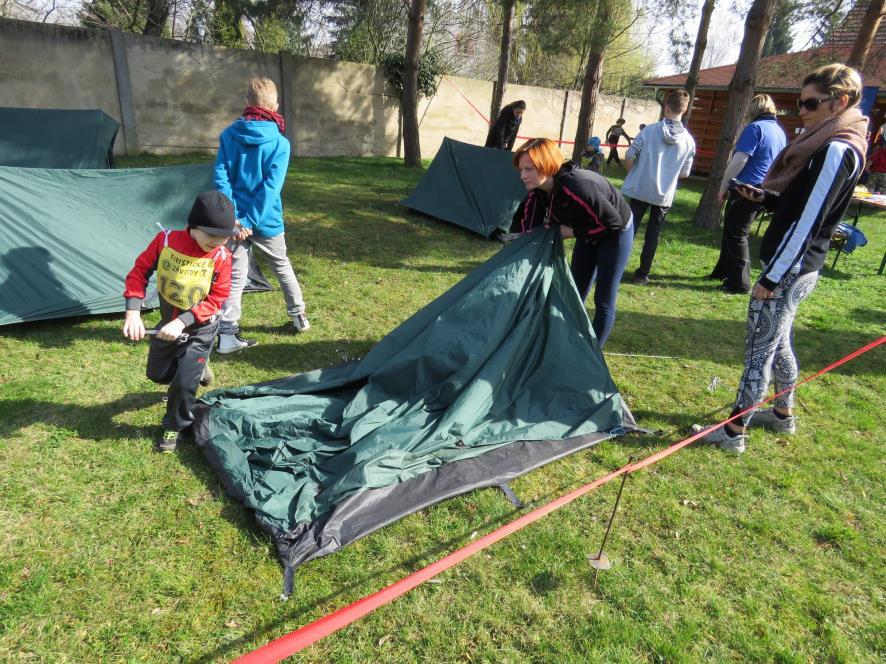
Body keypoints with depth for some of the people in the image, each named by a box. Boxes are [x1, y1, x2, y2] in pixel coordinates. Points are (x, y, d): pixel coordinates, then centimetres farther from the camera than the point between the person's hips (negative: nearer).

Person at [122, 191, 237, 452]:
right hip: (168, 323, 4)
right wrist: (133, 312, -21)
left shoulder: (222, 257, -23)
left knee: (184, 382, -5)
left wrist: (182, 323, -29)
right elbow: (139, 272, -10)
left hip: (199, 329, -3)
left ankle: (176, 427, 22)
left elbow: (215, 300, -19)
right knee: (157, 374, 20)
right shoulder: (165, 240, -19)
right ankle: (196, 367, 49)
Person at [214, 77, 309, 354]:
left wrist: (234, 217, -10)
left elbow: (221, 177, -7)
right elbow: (271, 188, -16)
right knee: (282, 267, 19)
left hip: (236, 220, 2)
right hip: (267, 221, -2)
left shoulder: (228, 136, 0)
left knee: (235, 276, 6)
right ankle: (299, 316, 33)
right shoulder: (279, 143, -9)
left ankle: (227, 335, 1)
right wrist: (250, 221, -14)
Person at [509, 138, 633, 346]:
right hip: (588, 232, 7)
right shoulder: (539, 189, -18)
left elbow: (612, 222, -33)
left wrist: (573, 232, -26)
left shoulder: (576, 187, -41)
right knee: (576, 292, 13)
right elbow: (526, 219, -2)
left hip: (616, 233, -7)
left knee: (604, 300, -2)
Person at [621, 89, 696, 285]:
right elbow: (684, 174, 2)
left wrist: (634, 174, 11)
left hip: (639, 189, -1)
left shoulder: (649, 130, -8)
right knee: (652, 236, 11)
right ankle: (642, 274, 16)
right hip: (664, 195, 1)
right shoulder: (689, 141, -2)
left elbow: (628, 157, -8)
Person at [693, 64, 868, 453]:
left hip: (790, 270, -10)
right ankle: (783, 415, 38)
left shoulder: (835, 151, -18)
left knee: (759, 349, -3)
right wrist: (763, 197, 2)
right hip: (798, 268, 10)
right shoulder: (829, 146, 12)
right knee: (778, 342, 22)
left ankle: (734, 433, 7)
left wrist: (771, 278, -20)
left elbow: (806, 223, -22)